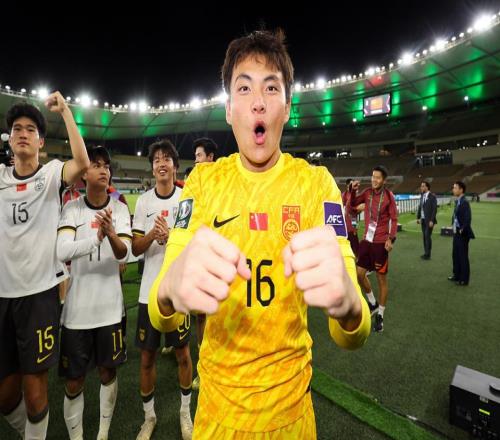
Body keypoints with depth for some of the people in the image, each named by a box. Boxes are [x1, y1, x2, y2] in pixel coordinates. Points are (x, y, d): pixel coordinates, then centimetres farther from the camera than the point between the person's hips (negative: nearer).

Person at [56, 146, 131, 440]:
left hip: (109, 306, 1)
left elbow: (124, 254, -15)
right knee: (74, 382, 11)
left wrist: (111, 234, -36)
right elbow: (62, 252, -19)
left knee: (108, 372, 16)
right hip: (77, 308, 0)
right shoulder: (72, 208, -5)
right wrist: (96, 238, -37)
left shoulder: (119, 208, -3)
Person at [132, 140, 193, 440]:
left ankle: (185, 412, 36)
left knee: (183, 353, 12)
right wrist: (152, 235, -19)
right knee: (147, 356, 13)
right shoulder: (143, 201, 3)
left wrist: (170, 236, -24)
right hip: (150, 290, 2)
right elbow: (136, 248, 1)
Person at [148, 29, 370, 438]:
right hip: (217, 392, 1)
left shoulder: (316, 182, -14)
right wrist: (171, 288, -38)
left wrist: (345, 302, -42)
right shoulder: (203, 179, -11)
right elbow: (160, 320, -16)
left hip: (289, 396, 0)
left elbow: (353, 338, -19)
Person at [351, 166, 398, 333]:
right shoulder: (367, 193, 5)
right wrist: (353, 190, -1)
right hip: (367, 240, 5)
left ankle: (380, 315, 19)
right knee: (359, 273, 5)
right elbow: (352, 203, 17)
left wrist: (391, 239, -18)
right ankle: (373, 302, 30)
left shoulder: (388, 196, -8)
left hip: (381, 242, -5)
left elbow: (394, 219, -8)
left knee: (381, 278, 4)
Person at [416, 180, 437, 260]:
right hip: (423, 220, 6)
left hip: (429, 220, -6)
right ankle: (426, 253, 16)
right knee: (424, 236, 9)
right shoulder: (422, 196, 10)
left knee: (428, 236, -5)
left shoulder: (432, 197, -11)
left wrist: (432, 220, -18)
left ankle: (428, 255, 4)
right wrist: (418, 217, 7)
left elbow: (434, 209, -14)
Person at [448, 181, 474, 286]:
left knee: (463, 256, 3)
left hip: (462, 234, -9)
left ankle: (464, 279, 16)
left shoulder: (464, 202, -19)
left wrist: (462, 230, -18)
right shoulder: (457, 201, 8)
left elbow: (468, 219, -25)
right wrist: (453, 226, 11)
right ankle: (457, 275, 31)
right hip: (456, 233, 9)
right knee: (455, 255, 17)